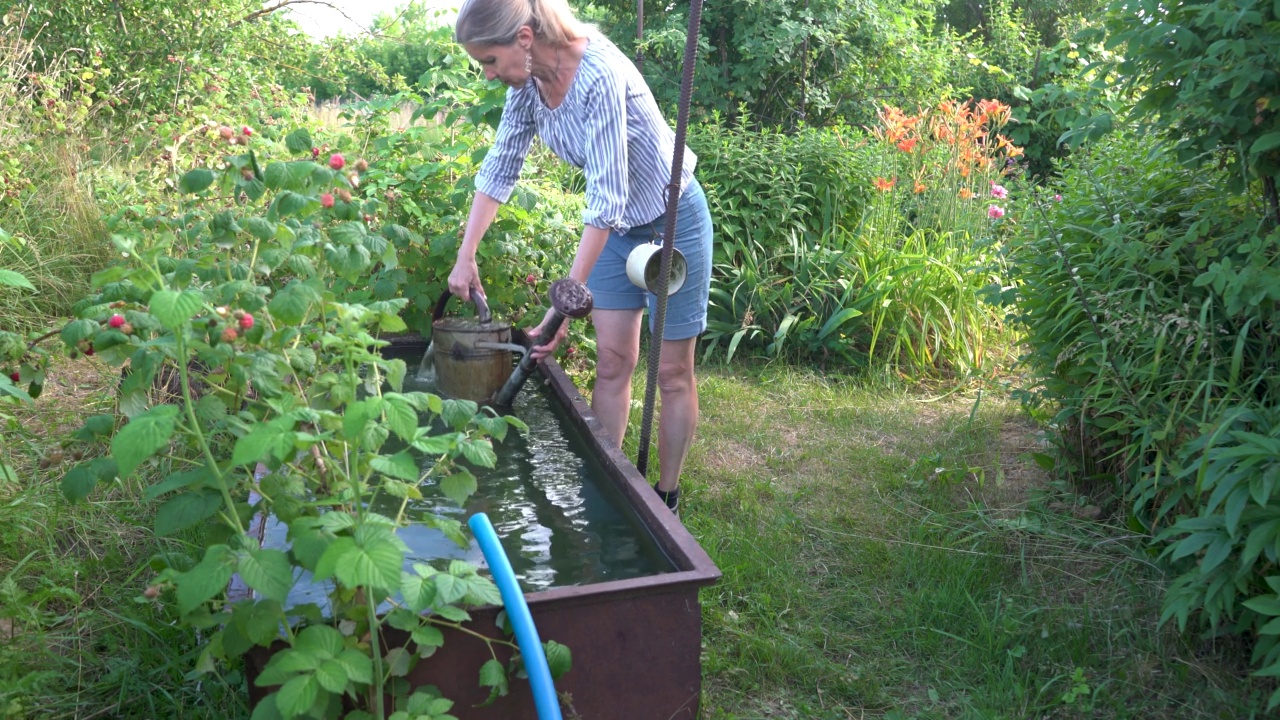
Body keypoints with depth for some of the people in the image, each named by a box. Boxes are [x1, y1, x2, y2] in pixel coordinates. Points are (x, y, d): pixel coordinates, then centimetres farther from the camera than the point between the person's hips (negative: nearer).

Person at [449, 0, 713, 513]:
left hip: (671, 221, -7)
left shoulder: (599, 76, -33)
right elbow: (499, 167, 1)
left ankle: (665, 499, 16)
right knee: (611, 361, 7)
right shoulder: (527, 80, -9)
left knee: (672, 372, 3)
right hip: (616, 223, 7)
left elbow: (606, 198, -34)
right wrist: (465, 258, -2)